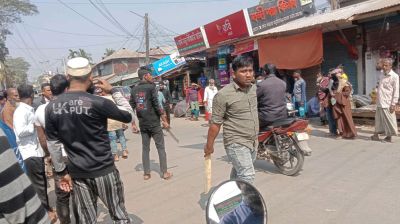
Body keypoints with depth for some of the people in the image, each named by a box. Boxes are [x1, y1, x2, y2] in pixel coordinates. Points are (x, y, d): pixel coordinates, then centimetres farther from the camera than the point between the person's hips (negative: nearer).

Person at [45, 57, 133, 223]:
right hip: (103, 170, -4)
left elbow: (53, 144, 4)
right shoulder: (98, 103, -17)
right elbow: (128, 115, -4)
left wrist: (61, 171, 14)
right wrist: (113, 90, 5)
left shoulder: (51, 107, -2)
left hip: (77, 173, 4)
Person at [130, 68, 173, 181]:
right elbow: (157, 105, -14)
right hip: (154, 123, -5)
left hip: (142, 124, 5)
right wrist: (165, 121, -9)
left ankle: (146, 173, 15)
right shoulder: (151, 87, -9)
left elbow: (131, 107, 7)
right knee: (161, 147, 4)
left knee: (145, 148, 11)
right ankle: (164, 173, 8)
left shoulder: (134, 90, 7)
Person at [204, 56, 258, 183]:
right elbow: (215, 123, -14)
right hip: (236, 144, -7)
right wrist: (209, 146, -8)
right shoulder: (223, 95, -18)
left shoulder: (253, 88, 5)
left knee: (238, 175, 20)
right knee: (247, 176, -14)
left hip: (253, 143, 7)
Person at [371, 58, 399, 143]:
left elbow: (396, 91, -11)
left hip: (387, 103, -7)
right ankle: (376, 135, 18)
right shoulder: (382, 75, 12)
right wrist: (378, 101, 15)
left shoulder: (394, 76, -9)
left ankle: (389, 136, 14)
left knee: (389, 120, 3)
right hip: (380, 103, 7)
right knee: (378, 119, 11)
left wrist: (393, 104, -14)